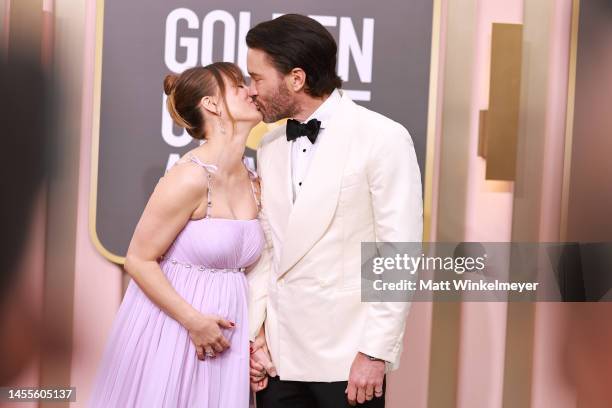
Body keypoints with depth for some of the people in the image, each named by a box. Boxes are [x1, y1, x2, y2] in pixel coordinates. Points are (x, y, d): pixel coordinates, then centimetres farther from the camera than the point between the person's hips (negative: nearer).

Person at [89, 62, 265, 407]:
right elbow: (139, 260, -14)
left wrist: (255, 336, 4)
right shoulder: (189, 178, -18)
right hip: (171, 324, -6)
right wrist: (193, 320, -18)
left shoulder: (254, 182, 4)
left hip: (224, 332, 7)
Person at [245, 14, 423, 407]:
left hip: (347, 357, -5)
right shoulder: (270, 147, 9)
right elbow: (265, 247, 12)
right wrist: (255, 331, 5)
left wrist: (376, 352, -13)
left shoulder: (383, 139, -10)